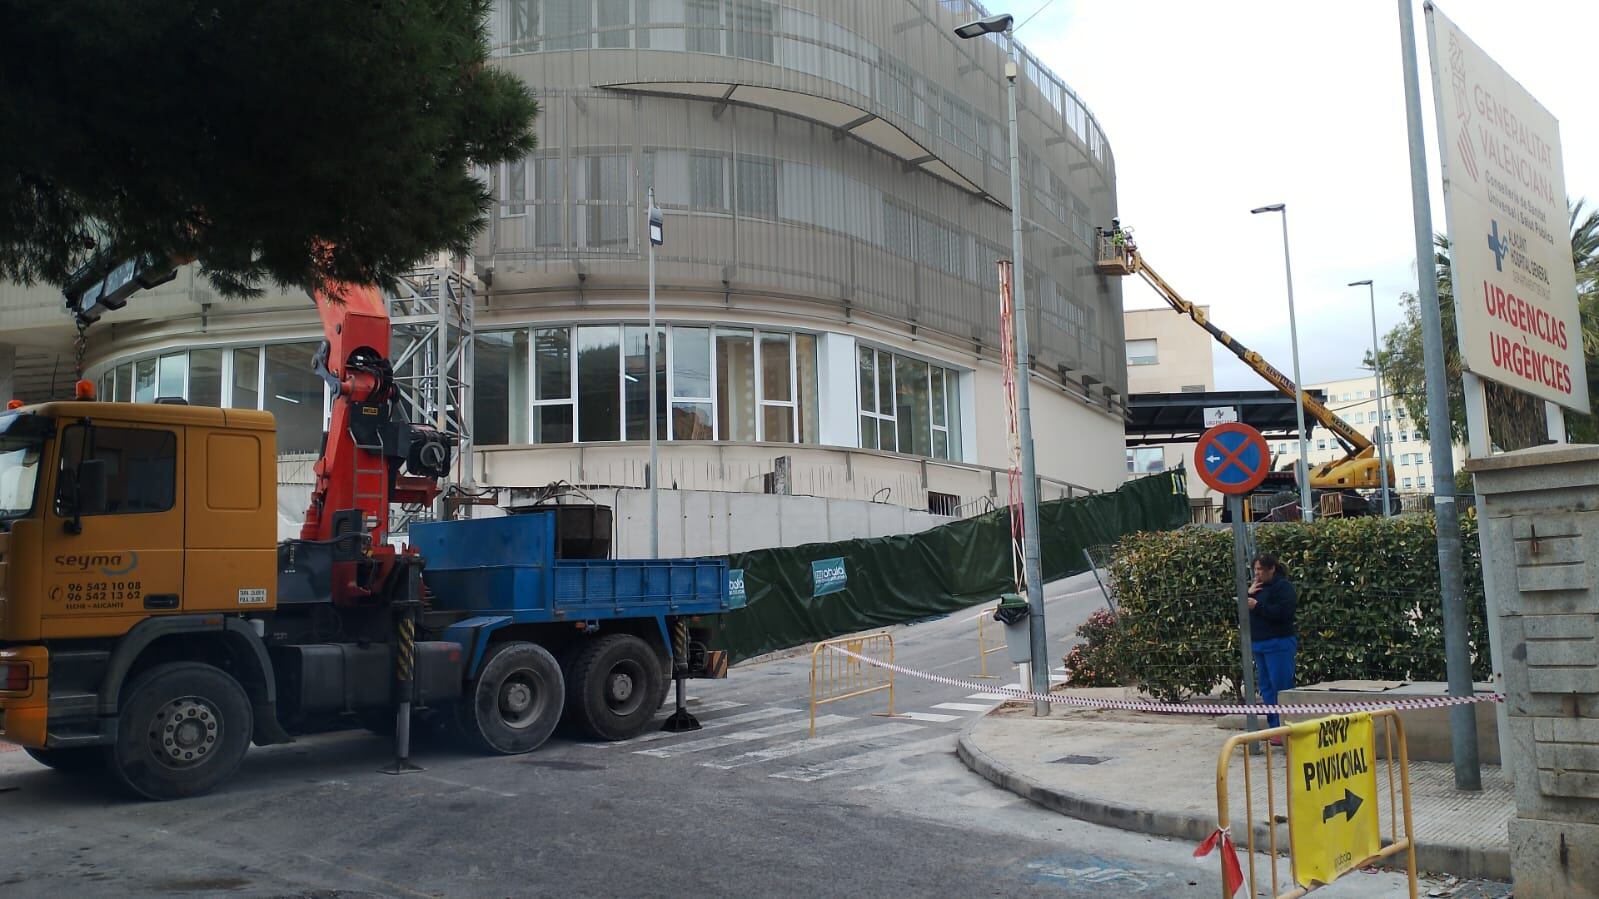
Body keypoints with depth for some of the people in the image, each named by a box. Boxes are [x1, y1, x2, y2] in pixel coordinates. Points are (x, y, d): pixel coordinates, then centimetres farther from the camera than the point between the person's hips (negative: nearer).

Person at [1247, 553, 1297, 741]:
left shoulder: (1283, 586, -8)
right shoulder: (1259, 587, 18)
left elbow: (1283, 612, -21)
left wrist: (1257, 606, -16)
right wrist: (1248, 594, 0)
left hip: (1278, 645, -9)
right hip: (1259, 644, 9)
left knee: (1281, 687, -8)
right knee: (1266, 688, 10)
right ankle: (1274, 727, 16)